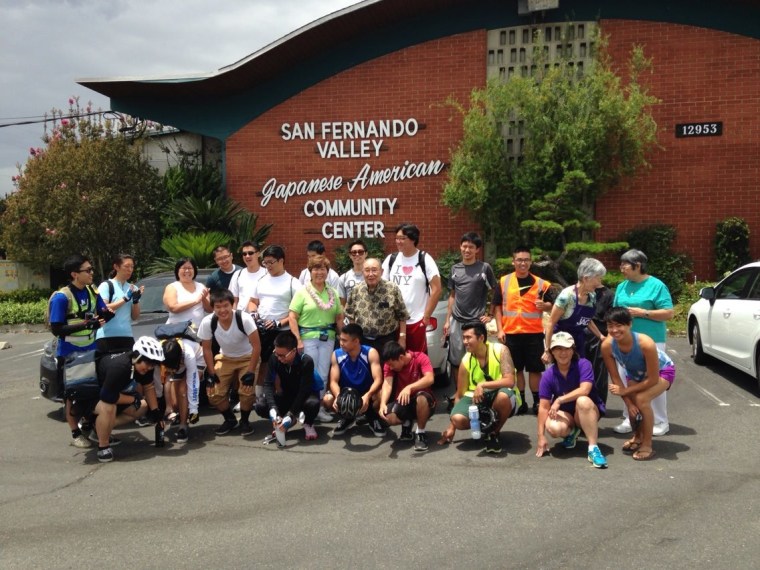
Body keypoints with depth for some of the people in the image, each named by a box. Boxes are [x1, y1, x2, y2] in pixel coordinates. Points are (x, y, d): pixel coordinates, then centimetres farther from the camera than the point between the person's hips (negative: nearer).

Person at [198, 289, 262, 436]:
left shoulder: (244, 319, -30)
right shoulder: (207, 322, -23)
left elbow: (256, 346, -23)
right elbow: (207, 349, -8)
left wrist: (250, 372, -23)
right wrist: (211, 374, -10)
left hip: (247, 358, -3)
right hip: (225, 358, 3)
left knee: (247, 391, -22)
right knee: (214, 394, -11)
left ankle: (245, 421, 7)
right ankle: (230, 419, 18)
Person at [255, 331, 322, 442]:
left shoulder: (306, 361, -30)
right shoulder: (274, 359, -19)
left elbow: (304, 390, -33)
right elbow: (268, 384, -22)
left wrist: (289, 415, -41)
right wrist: (272, 408, -38)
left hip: (305, 395, -4)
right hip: (287, 395, 4)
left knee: (312, 403, -40)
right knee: (260, 406, -21)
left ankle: (308, 424, -3)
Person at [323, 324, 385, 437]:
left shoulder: (371, 353, -18)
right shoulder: (336, 355, -12)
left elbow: (378, 380, -27)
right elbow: (334, 382, -15)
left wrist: (367, 396, -47)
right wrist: (338, 396, -38)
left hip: (366, 394, -2)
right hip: (346, 393, 2)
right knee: (327, 400, -28)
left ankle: (373, 418, 1)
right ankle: (347, 418, 6)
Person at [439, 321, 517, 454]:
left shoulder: (500, 350, -15)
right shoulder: (466, 361, -6)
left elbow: (510, 381, -23)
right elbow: (460, 394, 0)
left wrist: (482, 385, -32)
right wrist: (451, 427, 1)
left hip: (501, 402, -2)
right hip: (477, 400, 3)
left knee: (504, 395, -39)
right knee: (458, 419, -27)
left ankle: (494, 432, -10)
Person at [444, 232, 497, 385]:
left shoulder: (484, 268, -1)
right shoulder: (455, 268, 10)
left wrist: (490, 315, -2)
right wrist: (447, 320, 12)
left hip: (477, 322, -4)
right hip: (457, 321, 4)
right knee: (455, 361, 7)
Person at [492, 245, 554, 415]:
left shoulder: (540, 283, 2)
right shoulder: (503, 282, 3)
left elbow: (551, 305, 6)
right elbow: (497, 306, 5)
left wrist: (544, 305, -17)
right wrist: (500, 329, -2)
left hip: (534, 333, -1)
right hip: (511, 333, 1)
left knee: (535, 369, 3)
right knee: (516, 369, 8)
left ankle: (537, 402, 14)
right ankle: (521, 402, 19)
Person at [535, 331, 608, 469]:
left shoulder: (583, 365, -15)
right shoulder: (548, 375, -10)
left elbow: (584, 390, -29)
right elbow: (544, 407, -11)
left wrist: (559, 400, -24)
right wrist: (541, 437, -13)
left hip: (588, 411, -2)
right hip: (564, 413, 2)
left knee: (582, 401, -37)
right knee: (553, 428, -32)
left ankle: (593, 448, -31)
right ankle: (571, 432, 8)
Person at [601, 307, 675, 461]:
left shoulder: (645, 343, -41)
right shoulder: (607, 345, -29)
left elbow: (653, 379, -29)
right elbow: (615, 377, -15)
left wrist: (625, 391, -26)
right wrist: (628, 402, -19)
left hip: (663, 371, -5)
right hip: (635, 373, 5)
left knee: (641, 399, -26)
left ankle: (647, 445, -10)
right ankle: (637, 437, 25)